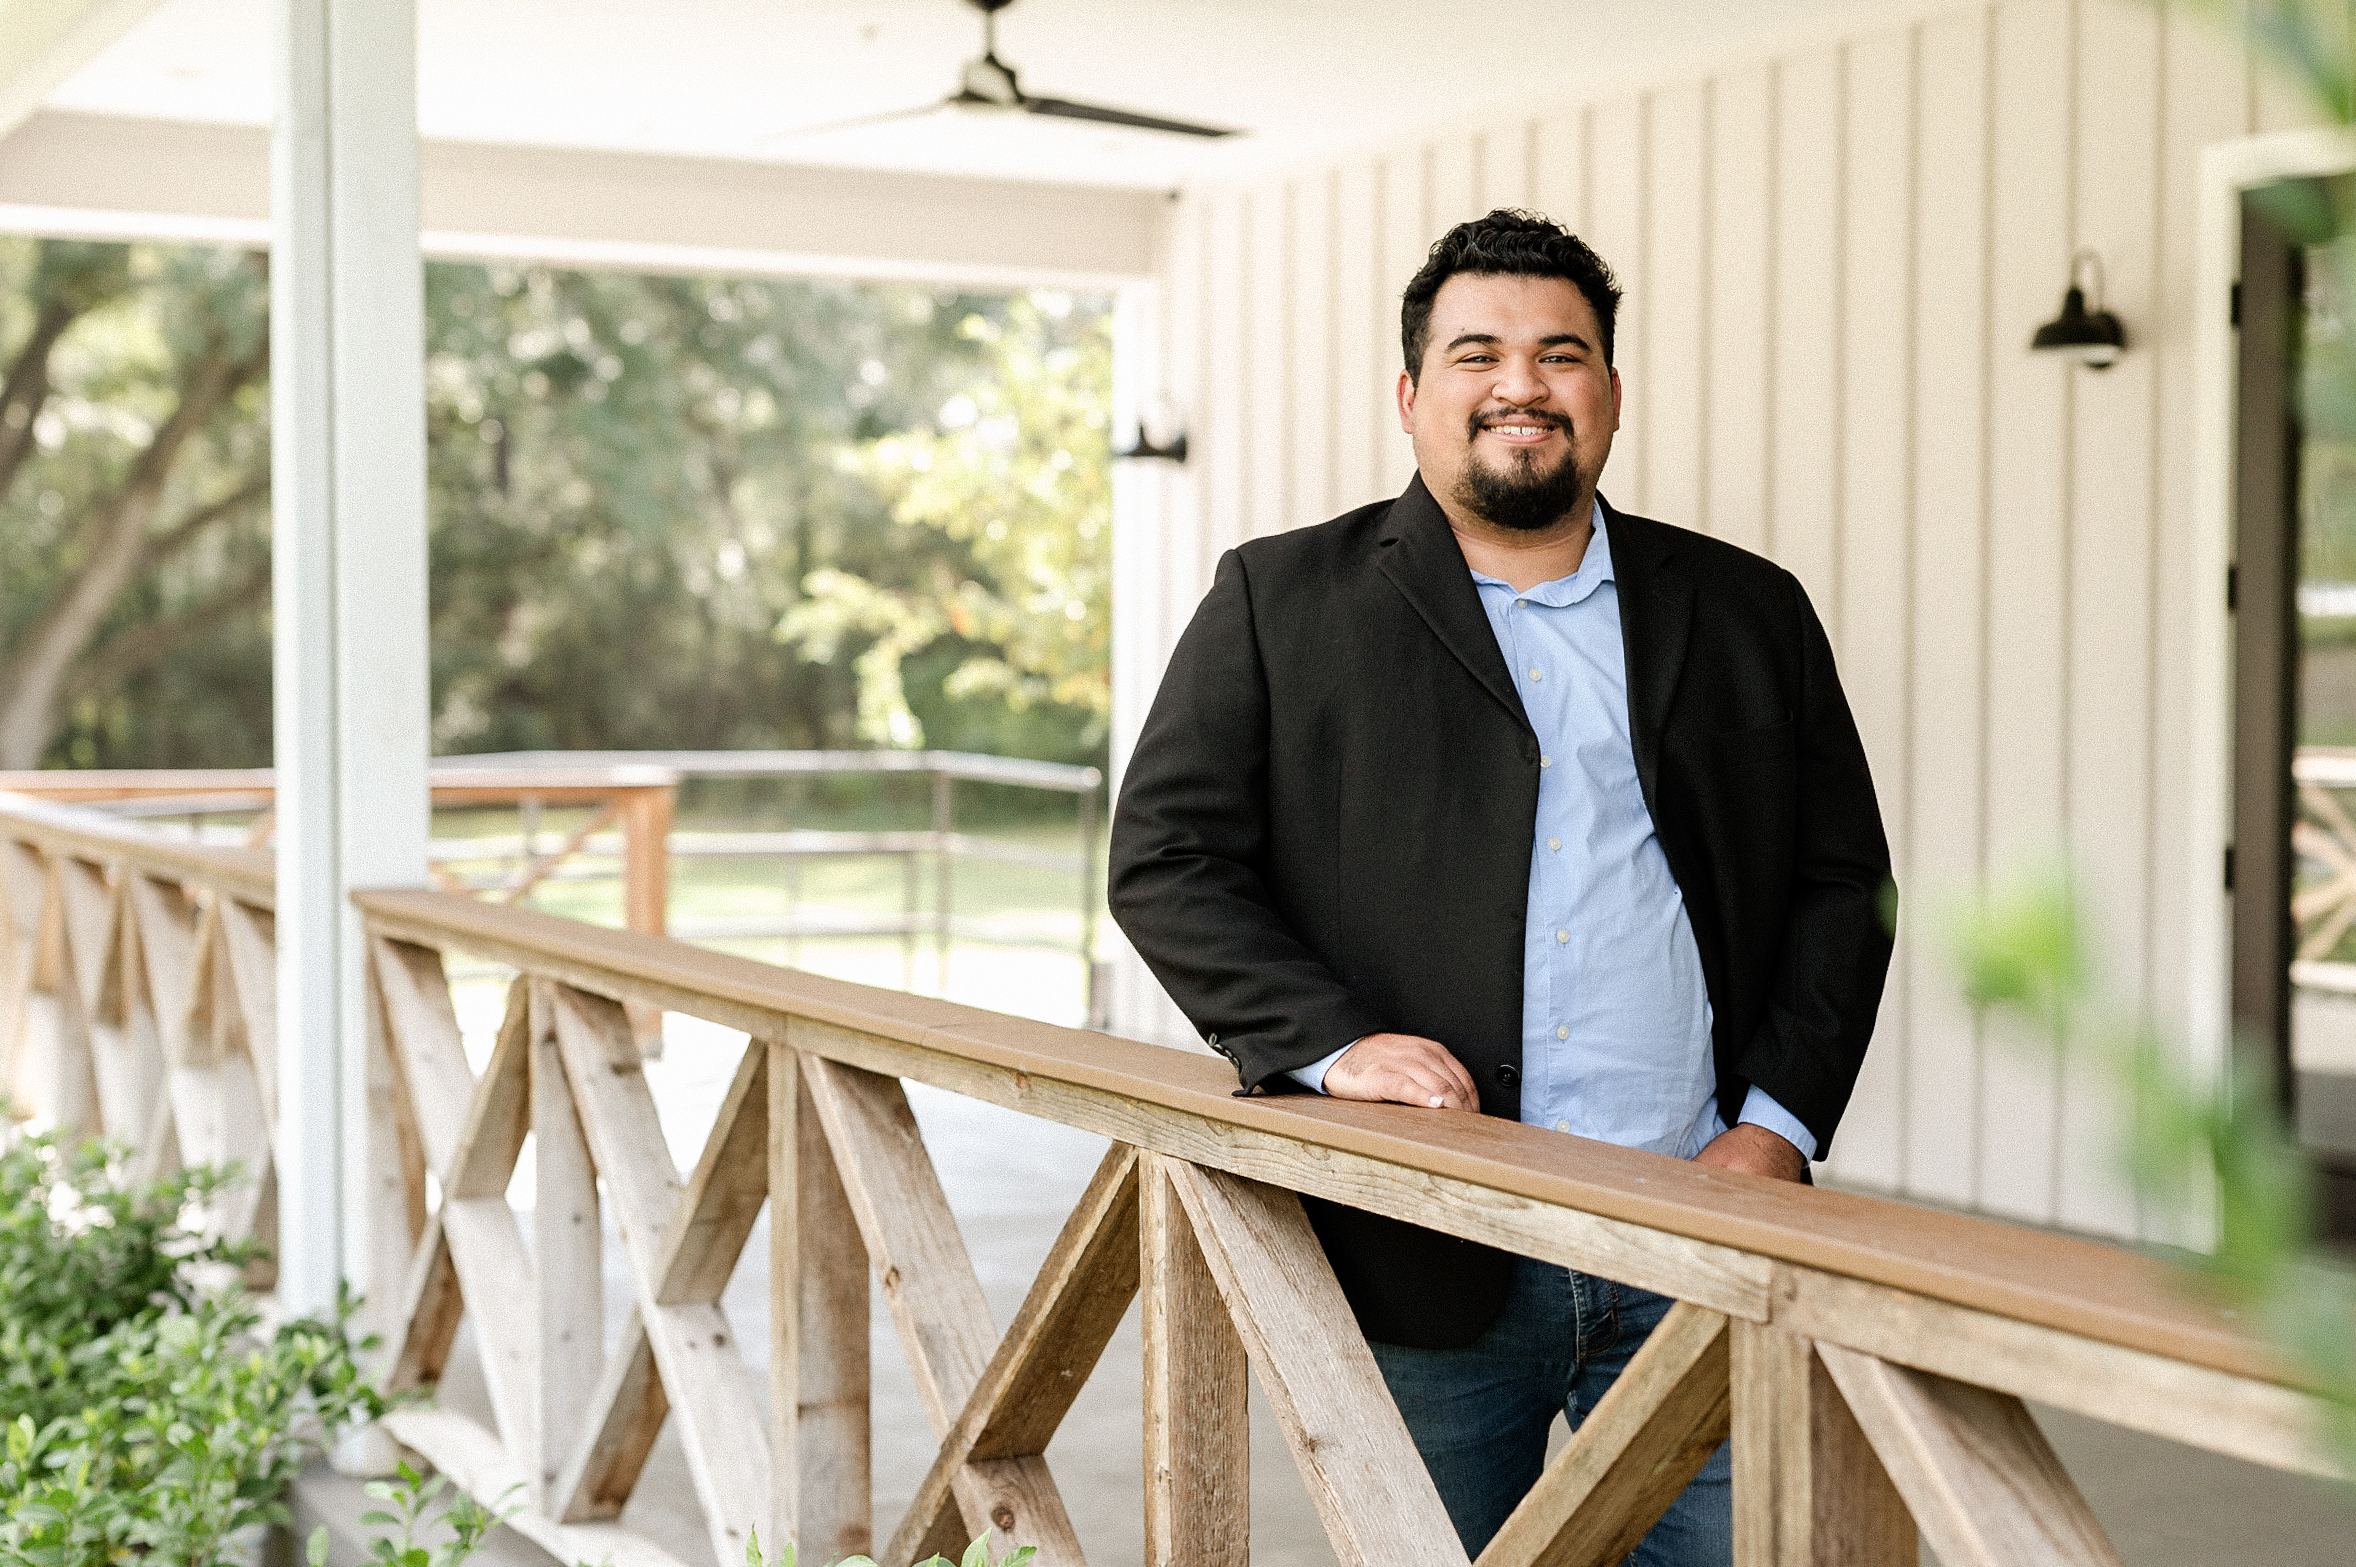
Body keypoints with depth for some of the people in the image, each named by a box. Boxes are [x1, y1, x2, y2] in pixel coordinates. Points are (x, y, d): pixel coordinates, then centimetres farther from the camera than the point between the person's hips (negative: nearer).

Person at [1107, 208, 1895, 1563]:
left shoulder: (1749, 614, 12)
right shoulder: (1280, 602, 5)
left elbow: (1844, 882, 12)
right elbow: (1167, 859, 0)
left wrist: (1776, 1131, -1)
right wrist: (1331, 1043, -14)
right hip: (1420, 1269, -1)